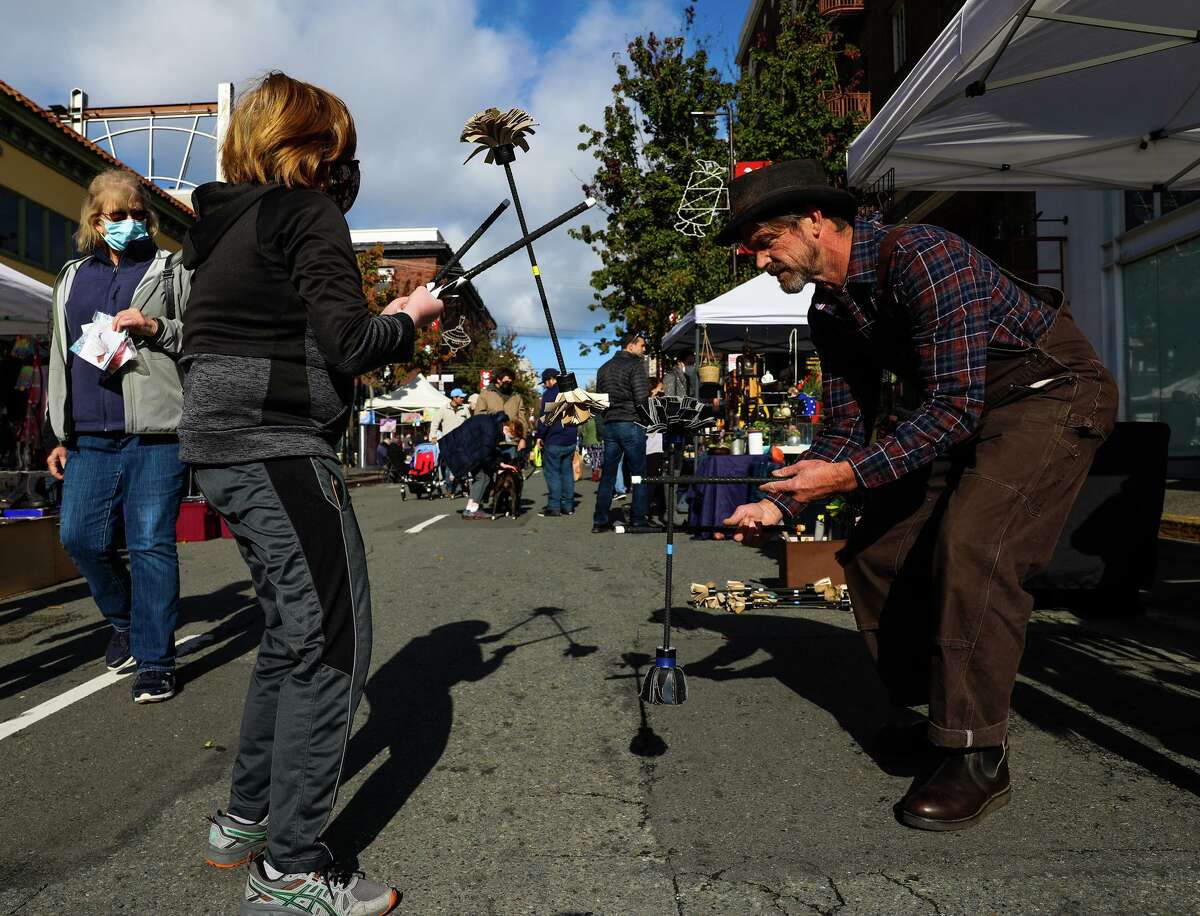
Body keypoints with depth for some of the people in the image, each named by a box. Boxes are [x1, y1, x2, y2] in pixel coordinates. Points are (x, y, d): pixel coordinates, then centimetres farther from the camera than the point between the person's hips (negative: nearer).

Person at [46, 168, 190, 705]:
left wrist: (157, 328, -13)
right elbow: (61, 359, 22)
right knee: (79, 535, 3)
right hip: (90, 437, 5)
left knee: (151, 543, -5)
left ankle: (155, 660, 4)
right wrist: (61, 433, 18)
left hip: (155, 434, -5)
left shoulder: (171, 272, 7)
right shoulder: (72, 279, 20)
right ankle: (124, 621, 29)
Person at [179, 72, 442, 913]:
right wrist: (407, 318, 3)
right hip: (279, 447, -10)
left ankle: (245, 818, 30)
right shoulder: (309, 212, -8)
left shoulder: (225, 222, 18)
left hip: (224, 446, 10)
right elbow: (347, 343, -16)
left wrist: (382, 323, 17)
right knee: (331, 642, -4)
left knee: (293, 633, 19)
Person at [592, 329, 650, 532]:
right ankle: (638, 521, 4)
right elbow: (641, 399, -16)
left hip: (610, 425, 7)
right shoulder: (636, 365, -7)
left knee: (607, 474, 10)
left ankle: (599, 521, 9)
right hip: (631, 424, -6)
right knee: (640, 474, 3)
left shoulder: (604, 368, 15)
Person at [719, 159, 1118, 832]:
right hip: (959, 410, 9)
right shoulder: (832, 309, 1)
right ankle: (931, 710, 20)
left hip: (1053, 392, -9)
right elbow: (847, 430, 5)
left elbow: (954, 405, -30)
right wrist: (780, 505, -7)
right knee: (876, 551, 3)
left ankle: (979, 757, -14)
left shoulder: (919, 255, -26)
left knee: (971, 547, -27)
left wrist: (853, 473, -33)